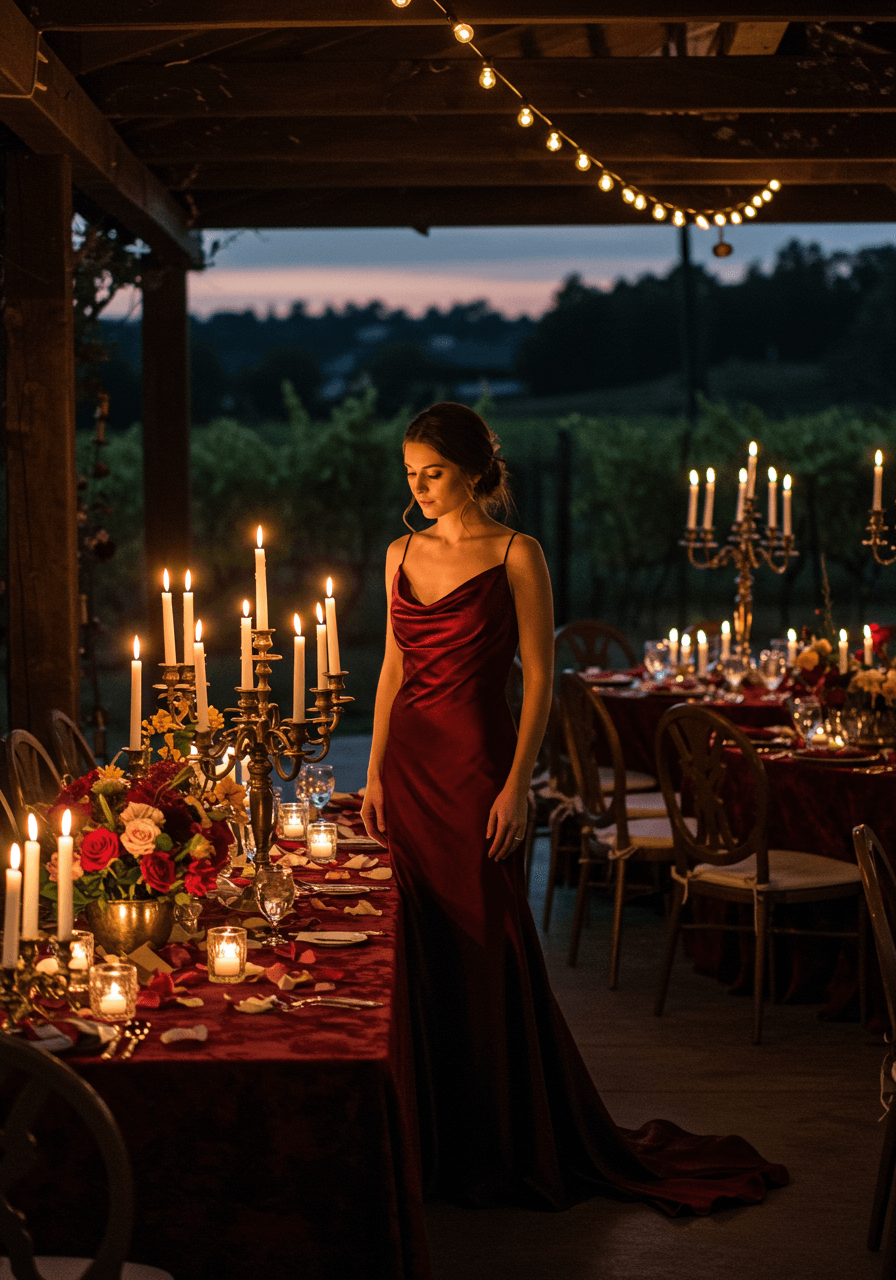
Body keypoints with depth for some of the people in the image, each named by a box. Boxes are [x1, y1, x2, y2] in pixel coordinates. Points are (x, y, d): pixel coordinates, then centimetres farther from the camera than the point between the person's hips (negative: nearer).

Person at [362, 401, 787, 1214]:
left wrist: (516, 786, -14)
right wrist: (375, 772, 9)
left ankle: (510, 1148, 11)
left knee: (485, 949, -1)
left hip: (475, 759, -5)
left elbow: (539, 679, -7)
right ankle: (434, 1140, 20)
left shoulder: (516, 556, -5)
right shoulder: (402, 554, 11)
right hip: (407, 760, 5)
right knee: (418, 949, 7)